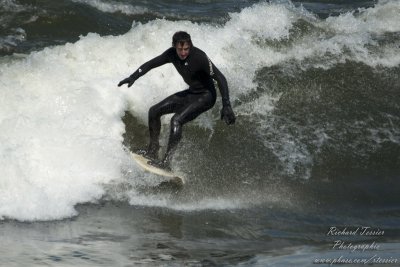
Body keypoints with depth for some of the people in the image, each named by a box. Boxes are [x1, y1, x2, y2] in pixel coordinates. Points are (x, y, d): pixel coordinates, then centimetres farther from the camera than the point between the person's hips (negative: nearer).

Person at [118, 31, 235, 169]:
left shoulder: (199, 57, -28)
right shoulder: (172, 54, -9)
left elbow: (220, 78, -30)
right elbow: (151, 63, 5)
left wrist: (226, 106, -37)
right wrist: (133, 77, -3)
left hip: (206, 96, -8)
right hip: (191, 93, 8)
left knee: (176, 119, -27)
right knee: (154, 111, 7)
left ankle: (166, 161, -25)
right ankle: (153, 150, 19)